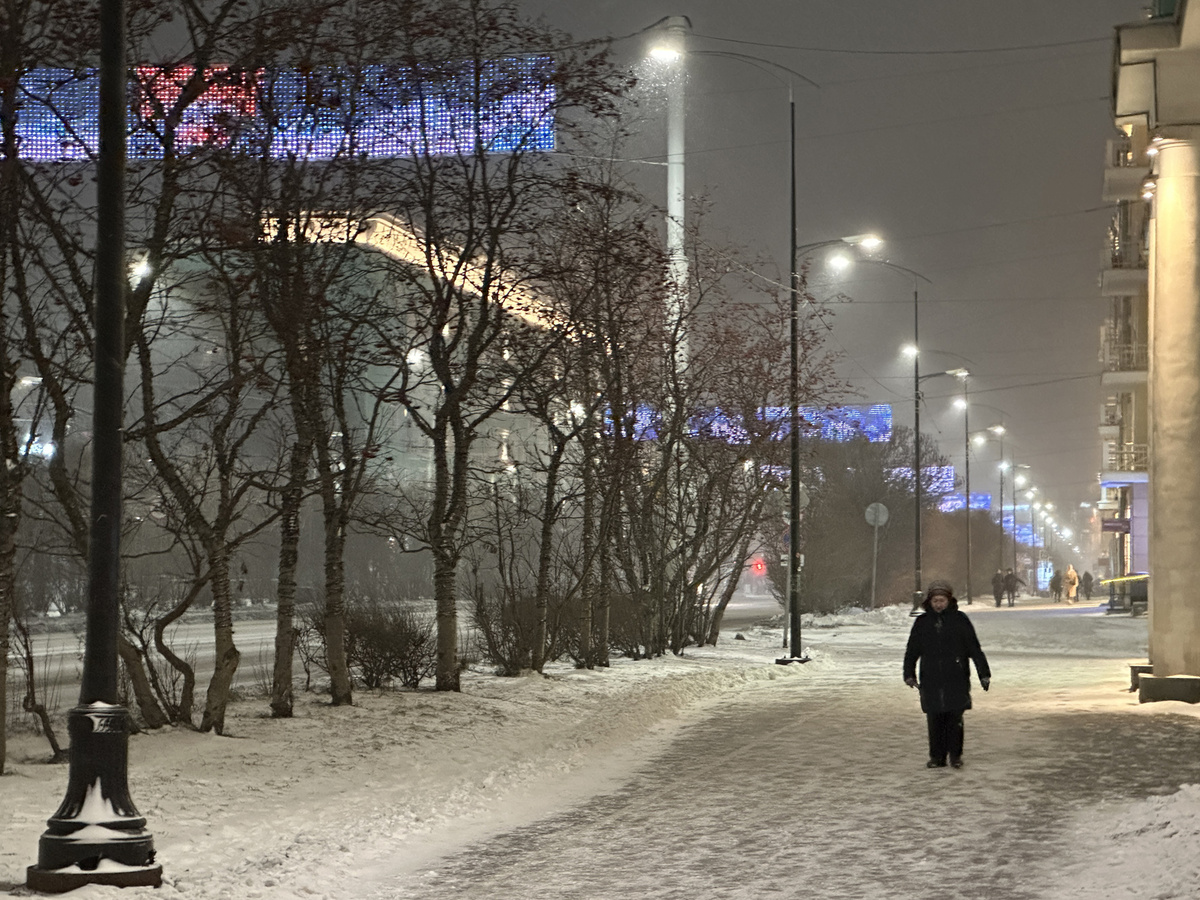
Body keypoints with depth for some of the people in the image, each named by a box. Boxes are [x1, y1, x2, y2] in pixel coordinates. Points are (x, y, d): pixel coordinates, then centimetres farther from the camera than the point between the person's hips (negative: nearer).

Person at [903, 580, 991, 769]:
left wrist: (984, 674, 2)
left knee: (955, 719, -1)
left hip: (956, 680, -2)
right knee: (935, 720, 2)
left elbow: (975, 649, 5)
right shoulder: (922, 622, 8)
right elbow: (911, 651, 12)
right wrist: (909, 674, 2)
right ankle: (937, 756, 11)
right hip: (931, 681, 2)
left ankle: (955, 755, 10)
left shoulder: (960, 620, 2)